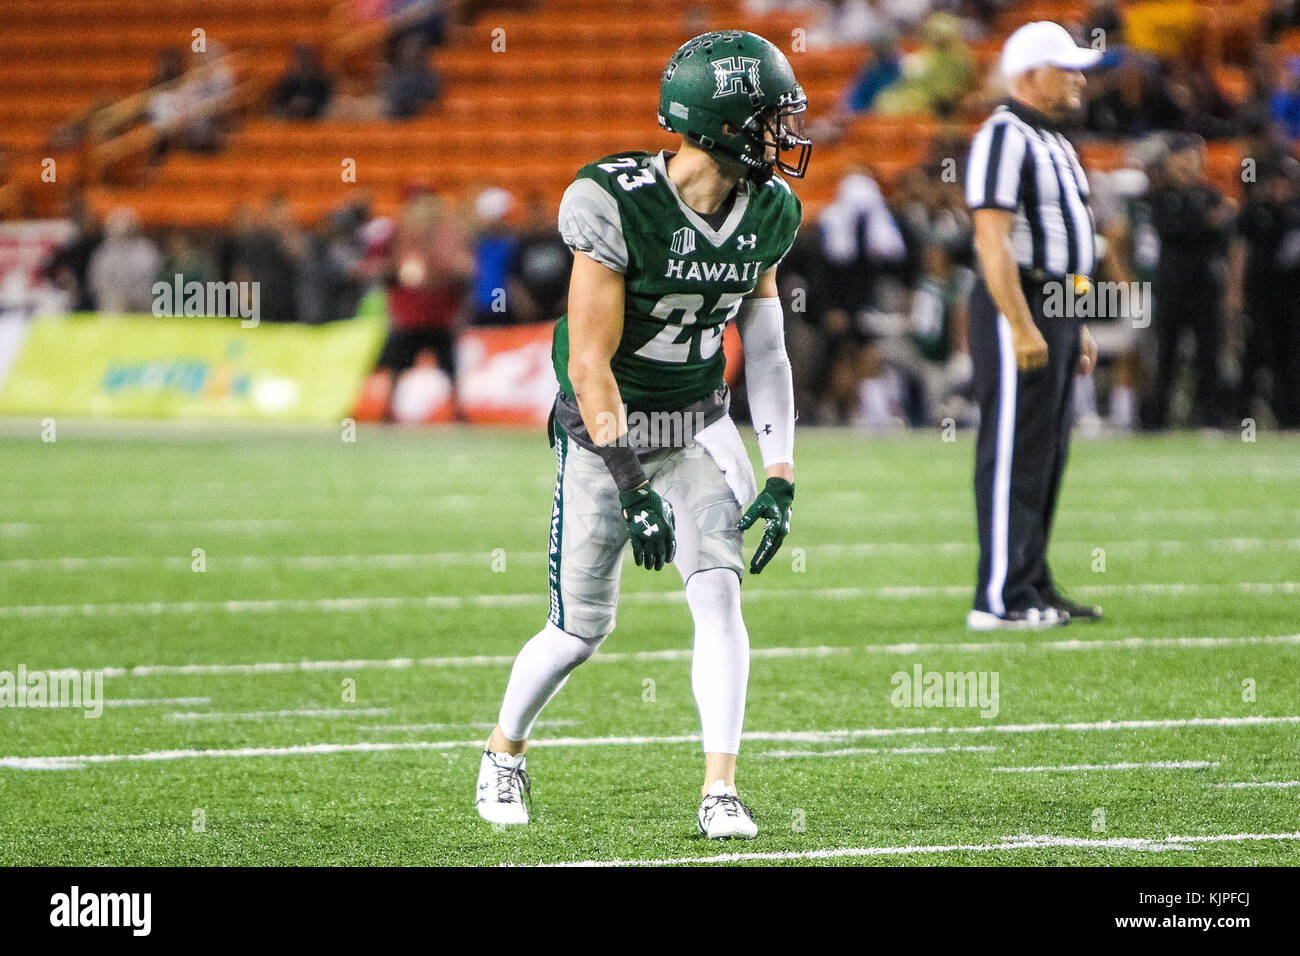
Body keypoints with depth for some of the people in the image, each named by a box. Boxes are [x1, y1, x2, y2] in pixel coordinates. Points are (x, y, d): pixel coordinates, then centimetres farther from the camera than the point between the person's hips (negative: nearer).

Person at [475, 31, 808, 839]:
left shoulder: (767, 213, -6)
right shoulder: (616, 205, -25)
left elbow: (765, 350, 3)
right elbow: (589, 362, -24)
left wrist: (780, 474, -5)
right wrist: (632, 486, -27)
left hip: (699, 428, 4)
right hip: (606, 431, -4)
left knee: (718, 589, -16)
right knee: (583, 627, 3)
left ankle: (721, 790, -14)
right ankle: (505, 749, 31)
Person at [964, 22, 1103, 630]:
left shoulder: (1053, 143, 18)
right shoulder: (1004, 137, -14)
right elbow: (993, 240, -20)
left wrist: (1076, 327, 22)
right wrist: (1023, 328, -24)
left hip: (1054, 309, 10)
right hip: (1016, 307, -10)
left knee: (1046, 458, 12)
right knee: (1014, 458, -9)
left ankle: (1033, 588, 18)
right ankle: (1001, 598, -9)